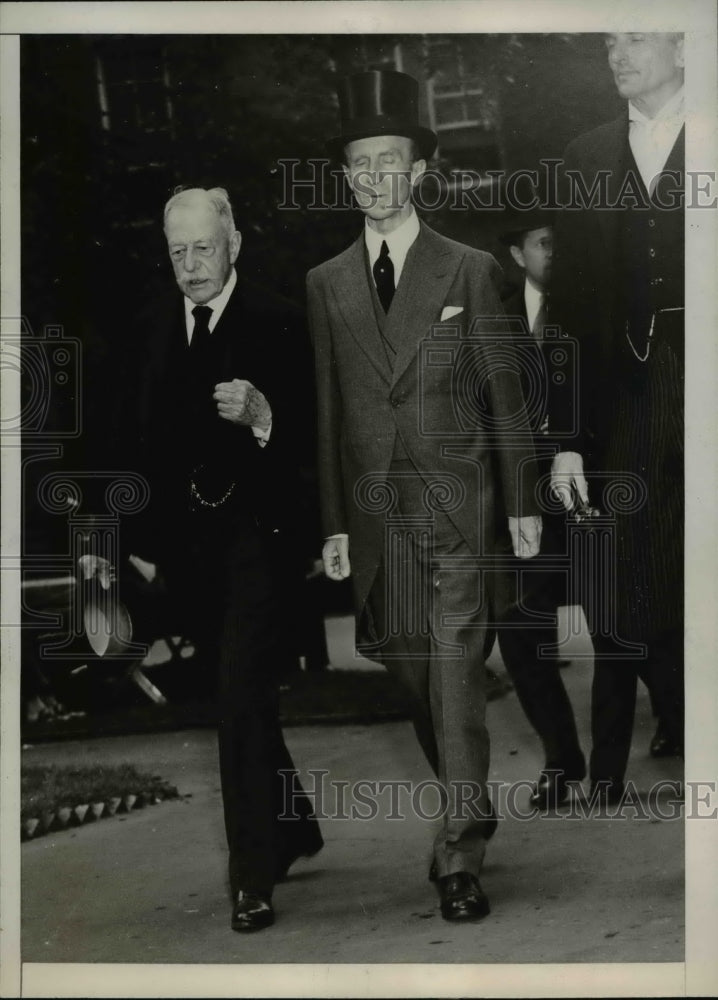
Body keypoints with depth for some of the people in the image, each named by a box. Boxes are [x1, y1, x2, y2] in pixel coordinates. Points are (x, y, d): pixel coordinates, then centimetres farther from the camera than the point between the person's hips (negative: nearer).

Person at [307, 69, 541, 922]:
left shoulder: (470, 270, 4)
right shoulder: (326, 284, 10)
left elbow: (503, 392, 5)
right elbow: (325, 409, 8)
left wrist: (522, 503, 2)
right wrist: (333, 523, 4)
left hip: (456, 504, -3)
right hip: (374, 510, 3)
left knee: (456, 674, -9)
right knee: (409, 676, 6)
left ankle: (460, 856, -6)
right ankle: (465, 809, 26)